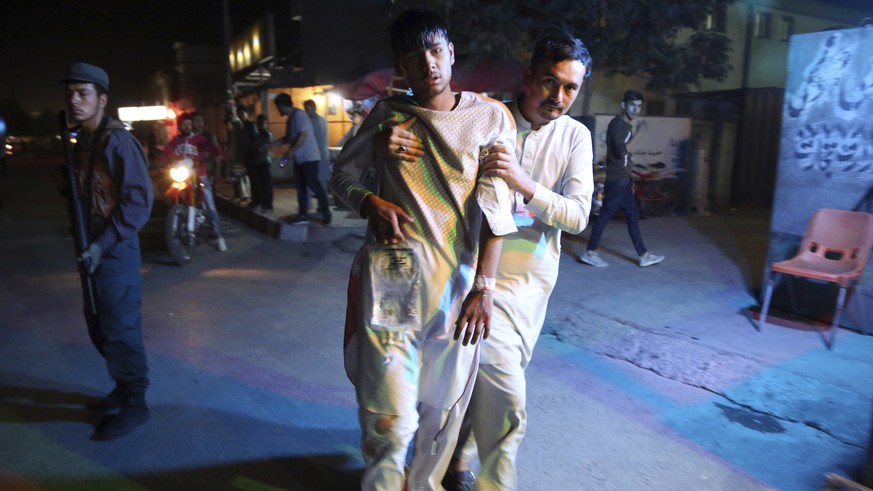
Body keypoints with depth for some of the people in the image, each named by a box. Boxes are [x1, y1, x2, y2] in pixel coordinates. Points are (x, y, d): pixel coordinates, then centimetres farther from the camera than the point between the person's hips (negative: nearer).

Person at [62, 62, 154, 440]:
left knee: (120, 331, -2)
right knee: (100, 329, 17)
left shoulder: (117, 141, -14)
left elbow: (138, 201, -20)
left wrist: (103, 245, -23)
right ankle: (123, 389, 33)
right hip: (93, 250, 9)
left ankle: (134, 405, 12)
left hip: (115, 253, -9)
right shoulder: (83, 142, 13)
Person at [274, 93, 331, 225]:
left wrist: (291, 151, -18)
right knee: (301, 186, 7)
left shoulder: (299, 115, -12)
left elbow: (303, 135, -21)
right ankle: (303, 215, 9)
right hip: (299, 158, 10)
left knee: (313, 184, -11)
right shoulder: (291, 118, 17)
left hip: (308, 157, -10)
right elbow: (287, 138, 26)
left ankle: (326, 213, -4)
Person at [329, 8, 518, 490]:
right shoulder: (386, 114, 5)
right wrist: (370, 202, -7)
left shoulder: (490, 116, 1)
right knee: (390, 418, -3)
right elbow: (342, 173, 15)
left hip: (458, 279, 1)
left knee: (443, 405, 12)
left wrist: (483, 286, -9)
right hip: (391, 277, 0)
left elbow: (495, 207, -3)